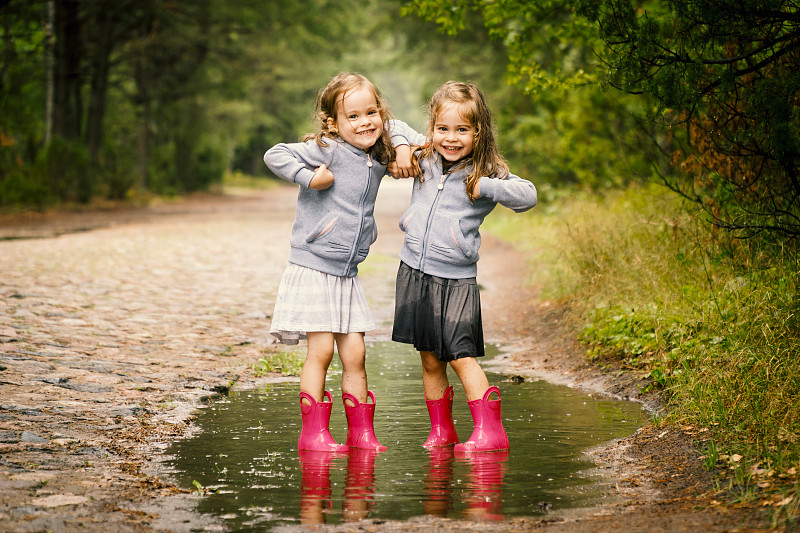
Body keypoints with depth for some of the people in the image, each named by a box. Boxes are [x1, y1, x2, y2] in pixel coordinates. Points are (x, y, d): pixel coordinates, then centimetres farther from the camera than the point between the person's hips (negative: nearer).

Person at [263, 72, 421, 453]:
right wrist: (309, 177, -21)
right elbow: (275, 155, -15)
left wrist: (403, 147, 11)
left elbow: (397, 127, 30)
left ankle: (361, 432, 12)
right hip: (313, 268, -6)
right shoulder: (327, 150, -10)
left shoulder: (378, 160, 10)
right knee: (321, 350, -7)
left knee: (354, 354, 5)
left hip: (348, 276, 6)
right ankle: (313, 432, 2)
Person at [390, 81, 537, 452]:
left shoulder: (485, 172, -6)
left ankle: (489, 431, -6)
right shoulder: (424, 160, 6)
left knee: (461, 355, -10)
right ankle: (441, 430, 22)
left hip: (457, 279, -4)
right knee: (430, 360, 10)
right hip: (415, 271, 4)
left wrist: (483, 187, -22)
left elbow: (528, 196, -18)